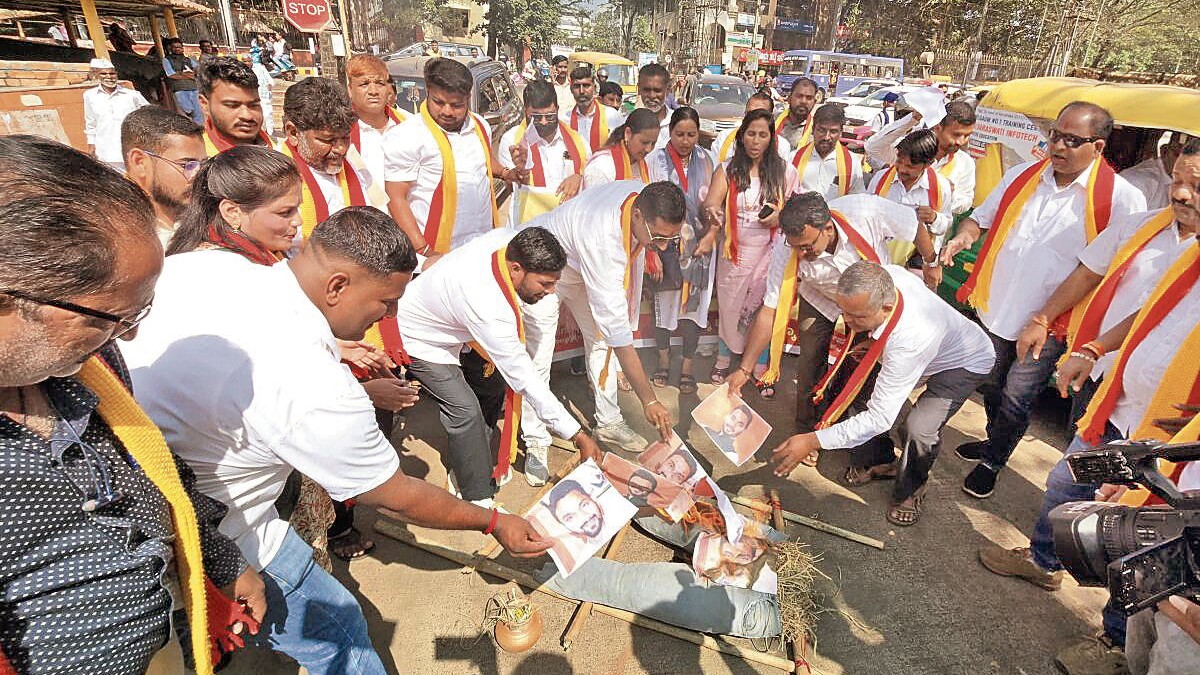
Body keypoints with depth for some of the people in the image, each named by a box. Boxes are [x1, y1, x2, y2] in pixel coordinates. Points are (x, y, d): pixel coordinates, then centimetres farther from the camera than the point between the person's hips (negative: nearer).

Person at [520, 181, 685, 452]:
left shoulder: (645, 195, -23)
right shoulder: (601, 240, -45)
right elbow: (617, 327, -44)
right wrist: (649, 400, -42)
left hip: (582, 266, 8)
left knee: (600, 341, 8)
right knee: (538, 357, -9)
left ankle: (609, 422, 21)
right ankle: (535, 440, 8)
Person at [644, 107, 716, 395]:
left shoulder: (706, 160, 4)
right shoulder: (655, 160, -4)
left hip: (698, 244, 2)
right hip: (665, 242, -1)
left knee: (693, 303, 5)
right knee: (663, 301, 9)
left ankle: (687, 366, 18)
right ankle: (663, 360, 27)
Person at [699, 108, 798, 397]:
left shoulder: (785, 171, 0)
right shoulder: (727, 170, -1)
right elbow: (711, 203, -12)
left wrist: (781, 217, -14)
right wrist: (712, 211, -36)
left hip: (769, 251, 0)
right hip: (734, 250, 0)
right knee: (729, 306, 8)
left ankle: (761, 369, 20)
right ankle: (724, 360, 29)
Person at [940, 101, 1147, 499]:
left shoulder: (1122, 198, -12)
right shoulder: (1022, 176, 2)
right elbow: (982, 216, 14)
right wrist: (964, 234, -9)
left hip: (1050, 325, -4)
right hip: (996, 307, 5)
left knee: (1016, 399, 7)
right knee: (991, 387, 21)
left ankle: (992, 462, 30)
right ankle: (995, 441, 47)